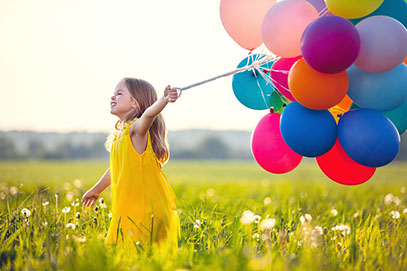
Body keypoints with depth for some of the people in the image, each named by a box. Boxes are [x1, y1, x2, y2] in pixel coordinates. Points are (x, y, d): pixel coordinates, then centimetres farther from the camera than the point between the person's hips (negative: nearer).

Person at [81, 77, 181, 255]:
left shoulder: (136, 128, -11)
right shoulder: (120, 133, 16)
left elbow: (149, 113, -35)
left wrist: (164, 100, -56)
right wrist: (97, 189, 43)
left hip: (146, 206, -9)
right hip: (126, 210, 9)